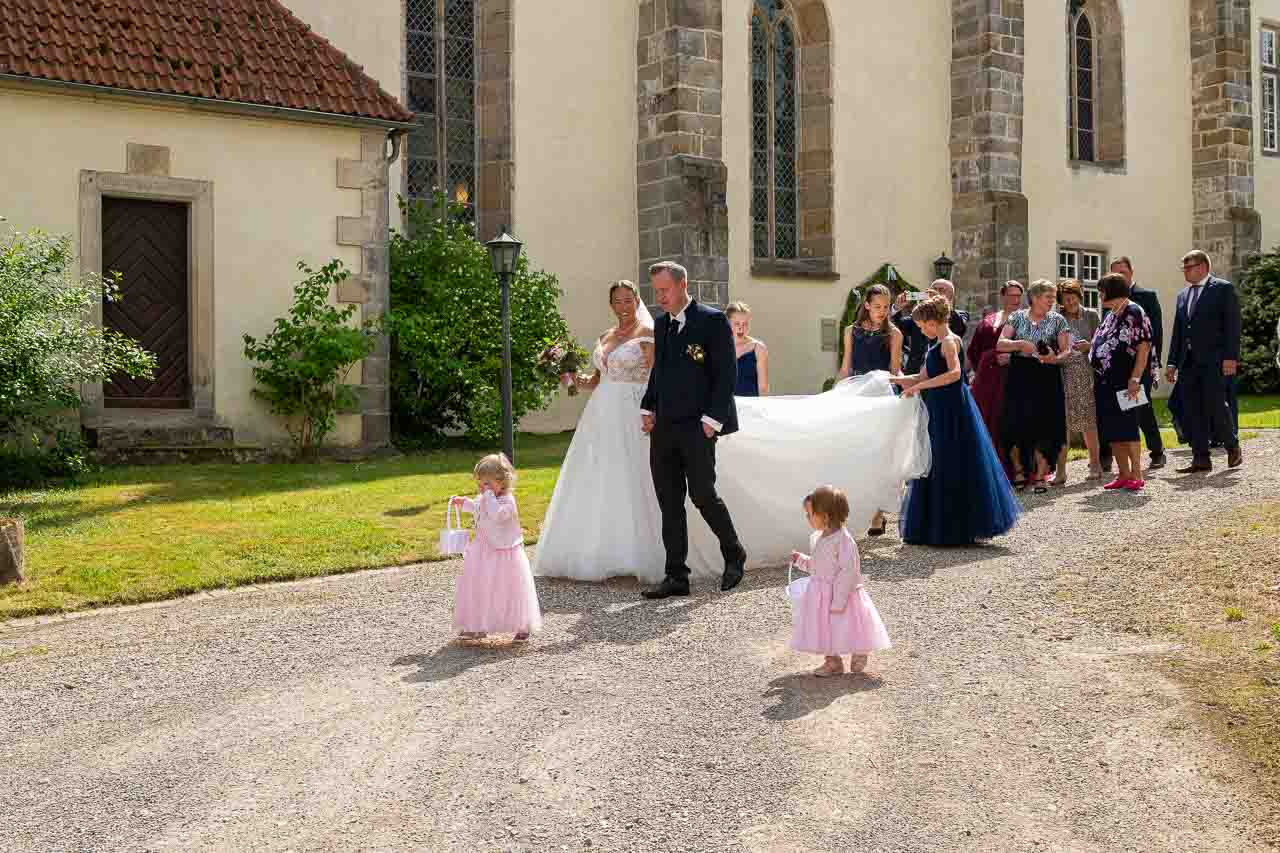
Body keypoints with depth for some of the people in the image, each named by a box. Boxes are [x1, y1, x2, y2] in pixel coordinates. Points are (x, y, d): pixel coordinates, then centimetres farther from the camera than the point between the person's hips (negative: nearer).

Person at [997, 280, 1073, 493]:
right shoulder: (1017, 317, 7)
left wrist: (1055, 358, -17)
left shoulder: (1057, 320, 8)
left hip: (1046, 378, 0)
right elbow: (999, 344, -1)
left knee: (1044, 427, -4)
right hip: (1019, 377, 0)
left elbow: (1067, 351, 4)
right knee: (1016, 425, -3)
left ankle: (1039, 476, 5)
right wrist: (1020, 344, -18)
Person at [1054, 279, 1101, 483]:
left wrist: (1088, 346, -10)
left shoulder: (1091, 315, 8)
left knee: (1088, 419, 3)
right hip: (1063, 373, 0)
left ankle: (1095, 463, 17)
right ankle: (1061, 470, -3)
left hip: (1085, 372, 0)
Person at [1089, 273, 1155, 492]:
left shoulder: (1134, 313, -9)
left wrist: (1135, 379, -19)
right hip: (1105, 382, 8)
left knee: (1127, 429, -6)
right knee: (1111, 432, 8)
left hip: (1124, 383, -8)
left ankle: (1136, 475, 1)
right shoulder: (1111, 315, 16)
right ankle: (1124, 474, 15)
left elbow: (1143, 347, -14)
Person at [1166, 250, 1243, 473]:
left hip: (1214, 360, -6)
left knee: (1215, 406, -9)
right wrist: (1172, 362, 12)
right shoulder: (1183, 295, 19)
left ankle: (1233, 447, 14)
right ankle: (1201, 459, 6)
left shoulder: (1223, 288, 0)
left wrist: (1231, 357, -15)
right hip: (1189, 362, 6)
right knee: (1191, 411, 2)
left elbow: (1232, 325, -7)